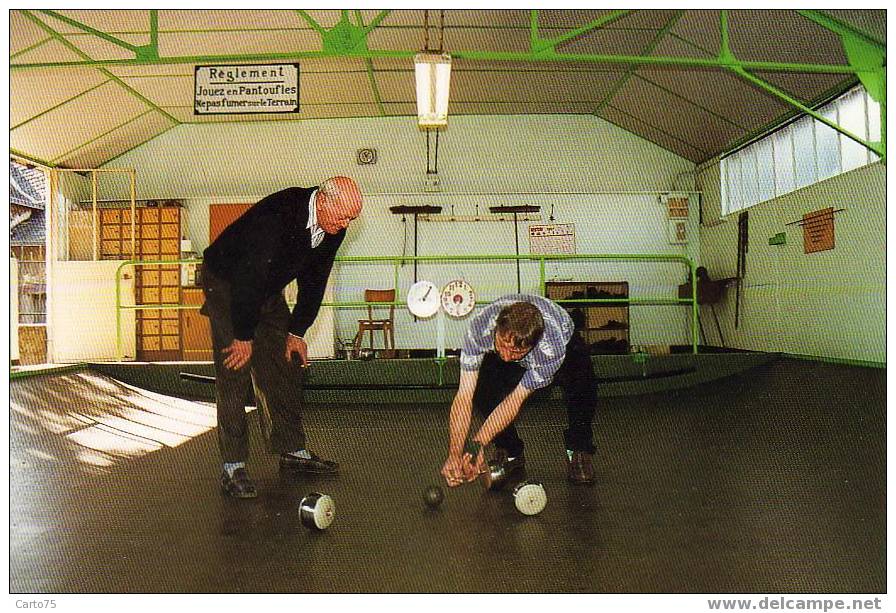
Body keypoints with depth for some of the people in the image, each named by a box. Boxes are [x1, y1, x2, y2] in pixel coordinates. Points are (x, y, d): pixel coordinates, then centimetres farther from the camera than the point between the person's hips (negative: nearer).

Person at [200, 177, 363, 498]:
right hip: (227, 283, -7)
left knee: (285, 368, 7)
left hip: (268, 291, 7)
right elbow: (249, 279, -32)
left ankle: (293, 450, 19)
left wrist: (296, 332, -1)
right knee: (234, 374, -10)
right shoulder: (277, 216, -34)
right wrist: (244, 337, -25)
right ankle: (233, 467, -5)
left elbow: (314, 280, 1)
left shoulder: (333, 229, -10)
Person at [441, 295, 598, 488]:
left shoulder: (552, 348, -43)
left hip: (567, 345, -2)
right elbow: (464, 396, -37)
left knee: (582, 387, -33)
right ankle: (510, 452, 1)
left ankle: (579, 451, -4)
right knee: (482, 389, -26)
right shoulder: (480, 329, -39)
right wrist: (455, 455, -43)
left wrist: (477, 443, -40)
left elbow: (516, 399, -35)